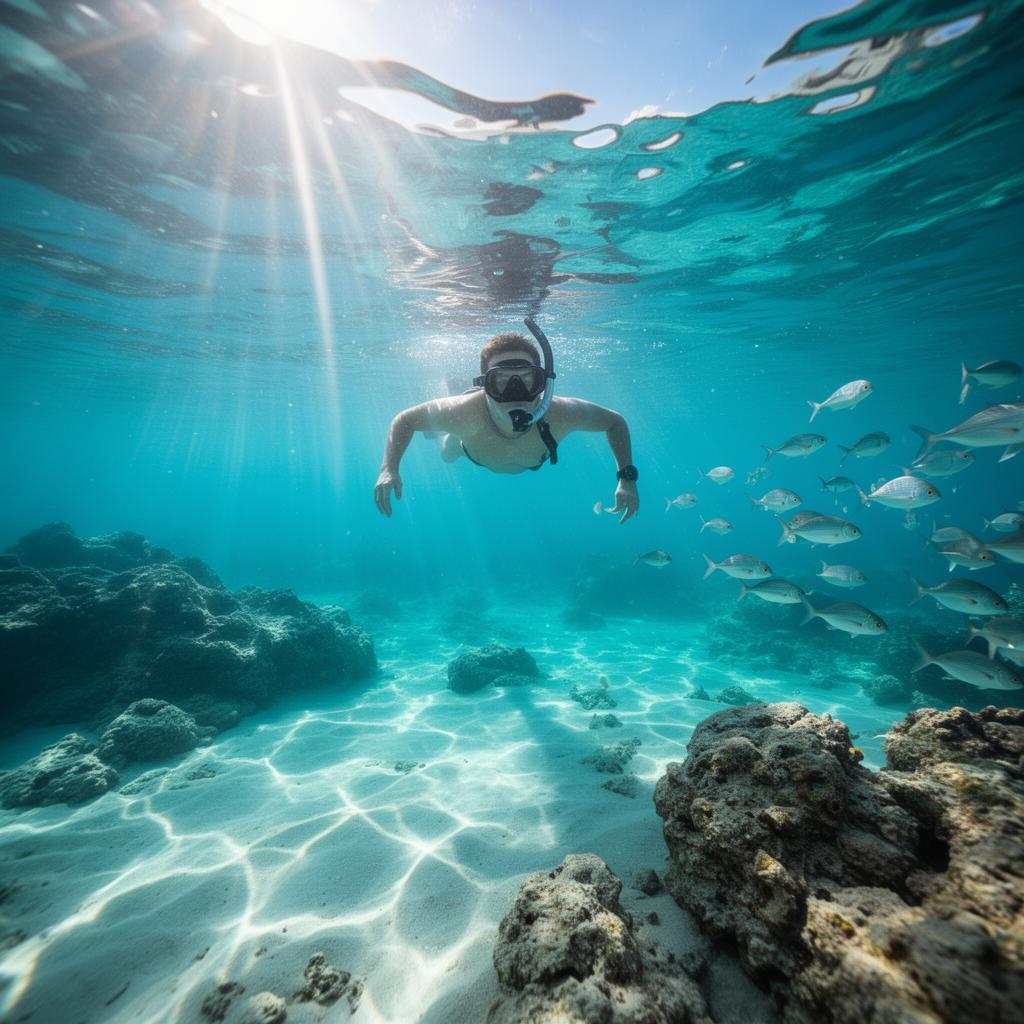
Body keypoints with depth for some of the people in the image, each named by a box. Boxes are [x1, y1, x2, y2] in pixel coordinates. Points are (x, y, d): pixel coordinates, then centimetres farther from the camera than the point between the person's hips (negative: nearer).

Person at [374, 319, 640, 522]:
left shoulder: (561, 415, -47)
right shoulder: (462, 413, -49)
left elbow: (615, 421, -28)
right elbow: (405, 419, -32)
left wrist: (627, 477, -38)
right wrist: (389, 469, -47)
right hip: (471, 443, -1)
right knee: (447, 454, 34)